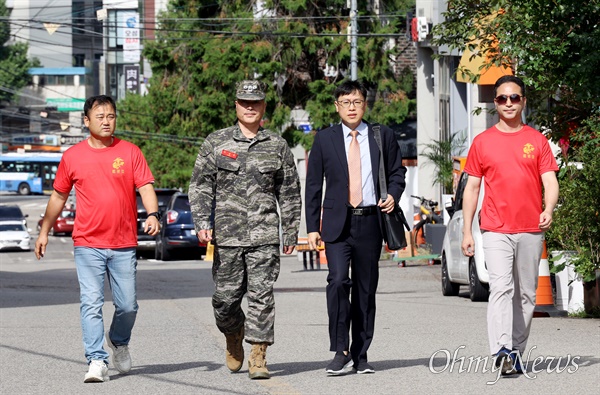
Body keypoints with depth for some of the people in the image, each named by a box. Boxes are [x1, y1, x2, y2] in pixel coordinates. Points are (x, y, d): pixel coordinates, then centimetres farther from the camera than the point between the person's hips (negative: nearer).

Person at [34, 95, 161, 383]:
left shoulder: (130, 153, 4)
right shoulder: (72, 157, 6)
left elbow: (145, 187, -2)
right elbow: (58, 196, 16)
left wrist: (152, 214, -21)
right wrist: (44, 231, 19)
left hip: (124, 245, 1)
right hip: (88, 244, 0)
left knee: (127, 306, 5)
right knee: (91, 304, -10)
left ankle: (119, 342, 34)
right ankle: (97, 362, -10)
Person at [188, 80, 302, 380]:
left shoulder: (277, 146, 9)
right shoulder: (216, 143, 6)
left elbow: (290, 193, 14)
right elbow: (200, 186, 5)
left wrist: (291, 232, 10)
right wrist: (202, 222, -7)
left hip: (265, 234, 0)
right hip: (227, 234, 0)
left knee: (262, 295, -7)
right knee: (226, 297, 3)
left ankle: (258, 356, -5)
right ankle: (233, 336, 32)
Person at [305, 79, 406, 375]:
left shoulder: (384, 137, 8)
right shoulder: (325, 139, 6)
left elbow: (397, 172, 18)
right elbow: (313, 185, 8)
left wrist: (393, 195, -4)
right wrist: (312, 227, 2)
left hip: (370, 221, 1)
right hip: (338, 222, -1)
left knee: (366, 289, 5)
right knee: (338, 281, -18)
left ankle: (360, 355, 13)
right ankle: (340, 352, -12)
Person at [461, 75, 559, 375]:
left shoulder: (537, 140, 8)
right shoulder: (483, 142, 7)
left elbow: (550, 182, 3)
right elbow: (472, 188, 9)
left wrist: (548, 210, -18)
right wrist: (466, 232, 3)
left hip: (531, 231, 2)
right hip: (496, 230, -2)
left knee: (526, 294, 7)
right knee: (501, 287, -17)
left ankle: (517, 353, 16)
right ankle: (502, 352, -30)